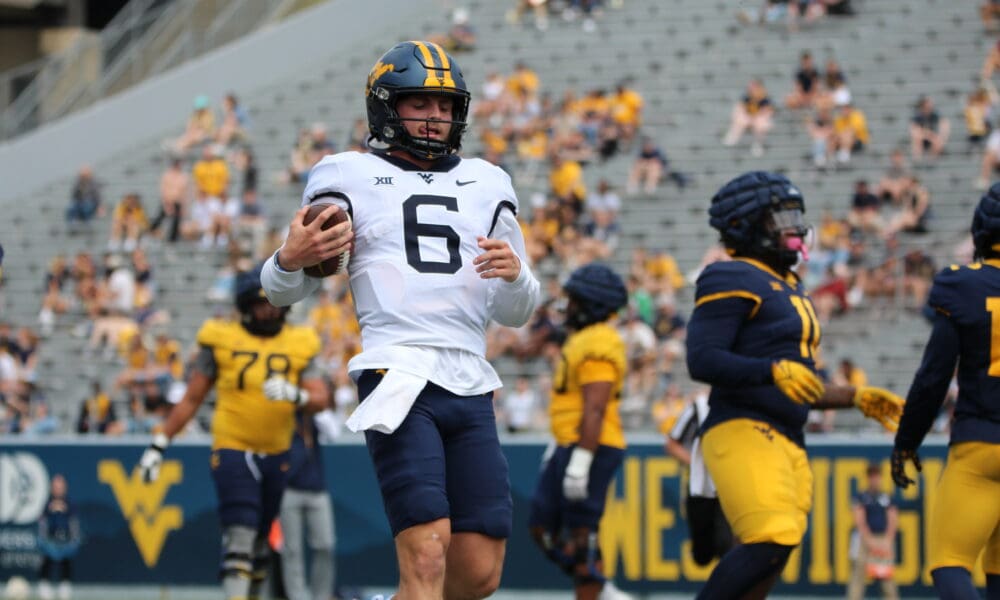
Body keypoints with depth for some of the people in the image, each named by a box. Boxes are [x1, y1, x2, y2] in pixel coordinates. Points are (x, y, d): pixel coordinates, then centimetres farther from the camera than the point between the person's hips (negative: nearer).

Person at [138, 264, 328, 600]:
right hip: (232, 450, -4)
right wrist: (159, 444, 4)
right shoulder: (221, 340, 1)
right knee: (240, 535, -17)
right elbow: (191, 399, 6)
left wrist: (294, 395, -25)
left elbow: (320, 398, -3)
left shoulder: (299, 345, 7)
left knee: (261, 541, 12)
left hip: (277, 455, 4)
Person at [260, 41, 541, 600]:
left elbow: (517, 313, 23)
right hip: (398, 379, -5)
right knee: (427, 554, -18)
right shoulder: (350, 178, 9)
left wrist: (516, 275, 1)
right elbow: (284, 290, 10)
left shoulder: (486, 185, 21)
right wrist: (290, 258, -13)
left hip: (470, 385, 5)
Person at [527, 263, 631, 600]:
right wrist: (559, 448, 27)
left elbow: (595, 410, -23)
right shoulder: (582, 339, 18)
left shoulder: (597, 345, -16)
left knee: (580, 535, -8)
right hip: (571, 447, 11)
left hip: (591, 449, -11)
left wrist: (580, 461, -27)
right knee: (543, 528, 12)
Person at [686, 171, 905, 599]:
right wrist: (774, 370, -31)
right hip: (743, 434, -10)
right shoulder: (732, 281, -6)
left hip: (787, 444, 10)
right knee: (769, 544, -26)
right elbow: (702, 360, -19)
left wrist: (856, 398, 23)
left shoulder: (787, 289, 24)